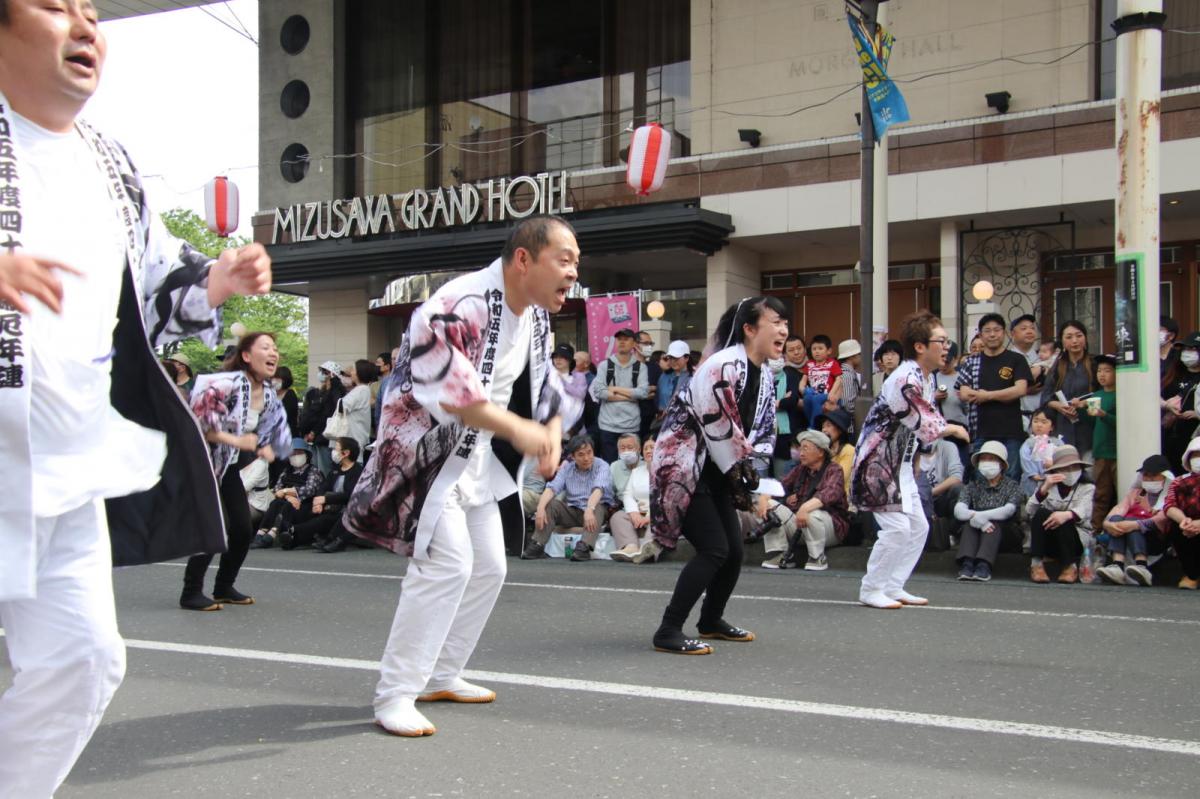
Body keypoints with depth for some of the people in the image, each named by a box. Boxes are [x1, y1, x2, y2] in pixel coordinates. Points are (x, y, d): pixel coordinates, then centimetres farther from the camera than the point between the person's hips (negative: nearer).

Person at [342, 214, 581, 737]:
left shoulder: (536, 317, 4)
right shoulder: (464, 303, -26)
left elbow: (544, 384, 15)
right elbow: (443, 385, -35)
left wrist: (552, 432, -4)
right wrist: (517, 429, -36)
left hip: (477, 459, 10)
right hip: (427, 451, -9)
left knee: (488, 568, 12)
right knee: (448, 563, -20)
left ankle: (441, 676, 27)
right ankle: (395, 695, -10)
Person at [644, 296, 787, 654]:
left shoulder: (764, 376, 8)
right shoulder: (724, 366, -22)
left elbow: (763, 434, 11)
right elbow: (719, 429, -21)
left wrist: (749, 476, -2)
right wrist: (741, 472, -10)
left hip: (715, 474, 9)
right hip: (682, 467, -9)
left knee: (734, 550, 10)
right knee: (714, 549, -15)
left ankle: (711, 621, 32)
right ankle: (668, 632, -8)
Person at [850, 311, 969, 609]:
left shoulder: (925, 377, 9)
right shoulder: (906, 380, -24)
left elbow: (928, 418, 16)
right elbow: (927, 428, -23)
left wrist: (947, 428, -5)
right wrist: (953, 429, -4)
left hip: (899, 464, 10)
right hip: (877, 463, -10)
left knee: (918, 527, 11)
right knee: (897, 528, -13)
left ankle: (893, 587, 20)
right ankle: (871, 590, 1)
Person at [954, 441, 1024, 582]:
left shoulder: (1012, 486, 5)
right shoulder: (973, 486, 11)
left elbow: (1009, 510, -15)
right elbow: (958, 510, -6)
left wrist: (980, 515, -29)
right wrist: (976, 518, -27)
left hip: (1004, 536, -2)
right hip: (974, 532, 2)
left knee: (994, 523, -31)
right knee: (969, 523, -27)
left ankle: (984, 565, -49)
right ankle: (967, 563, -46)